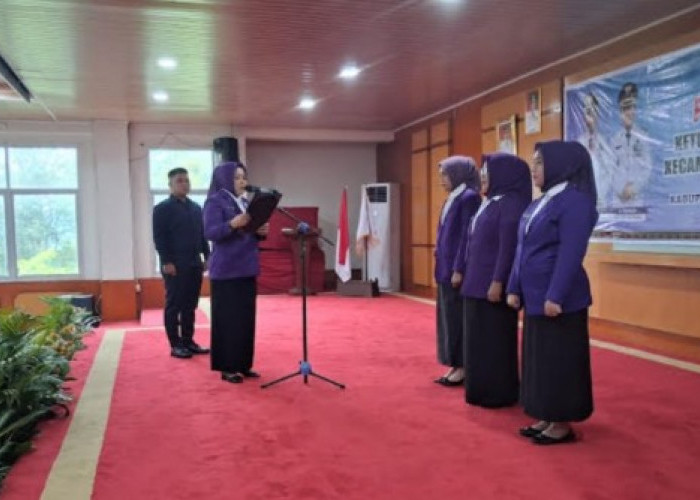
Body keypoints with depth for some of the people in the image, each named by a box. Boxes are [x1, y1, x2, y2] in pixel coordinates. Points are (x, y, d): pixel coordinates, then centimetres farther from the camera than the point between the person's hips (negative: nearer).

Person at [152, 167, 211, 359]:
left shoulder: (196, 208, 16)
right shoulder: (162, 209, -3)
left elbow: (202, 234, 18)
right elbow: (159, 238, -8)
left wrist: (207, 257, 11)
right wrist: (167, 262, -15)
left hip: (194, 264, 6)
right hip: (174, 265, -6)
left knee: (190, 305, 10)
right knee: (174, 305, 0)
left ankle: (188, 340, 18)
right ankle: (175, 344, 5)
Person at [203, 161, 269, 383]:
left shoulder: (246, 203, 15)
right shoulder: (215, 202, -6)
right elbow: (210, 232, -17)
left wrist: (261, 231, -3)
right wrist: (232, 224, -33)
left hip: (247, 268, 7)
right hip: (226, 271, -7)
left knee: (247, 318, 8)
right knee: (228, 319, -3)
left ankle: (243, 364, 18)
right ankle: (227, 367, 6)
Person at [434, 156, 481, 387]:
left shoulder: (469, 197, -12)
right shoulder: (451, 199, 16)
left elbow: (467, 236, -17)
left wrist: (458, 269, -20)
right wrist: (442, 266, 14)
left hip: (457, 268, -9)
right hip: (446, 268, 9)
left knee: (459, 317, -3)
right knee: (449, 316, 11)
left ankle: (463, 367, 6)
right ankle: (455, 365, 18)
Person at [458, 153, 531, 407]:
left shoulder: (511, 203, -14)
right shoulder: (489, 203, 15)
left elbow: (508, 246, -20)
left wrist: (498, 281, -23)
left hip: (492, 284, -10)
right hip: (477, 283, 10)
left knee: (496, 339, -1)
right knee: (480, 338, 14)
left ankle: (500, 393, 9)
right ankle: (483, 389, 24)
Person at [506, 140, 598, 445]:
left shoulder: (575, 201, -13)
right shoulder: (538, 204, 13)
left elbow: (570, 254, -20)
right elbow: (522, 250, 15)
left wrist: (556, 296, -23)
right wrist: (515, 288, 12)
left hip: (559, 299, -9)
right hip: (534, 297, 9)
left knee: (560, 360, 1)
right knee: (538, 358, 13)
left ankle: (563, 424, 12)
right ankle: (546, 418, 24)